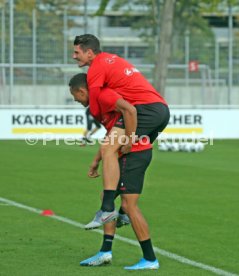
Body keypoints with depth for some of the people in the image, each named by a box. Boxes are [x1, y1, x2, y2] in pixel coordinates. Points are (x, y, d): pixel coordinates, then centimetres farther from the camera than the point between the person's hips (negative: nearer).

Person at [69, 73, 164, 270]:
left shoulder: (103, 95, -12)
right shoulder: (100, 101, 20)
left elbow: (130, 109, -29)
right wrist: (96, 161, 29)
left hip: (134, 154, -11)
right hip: (128, 155, 11)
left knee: (129, 205, -9)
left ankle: (150, 259, -5)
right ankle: (106, 252, 15)